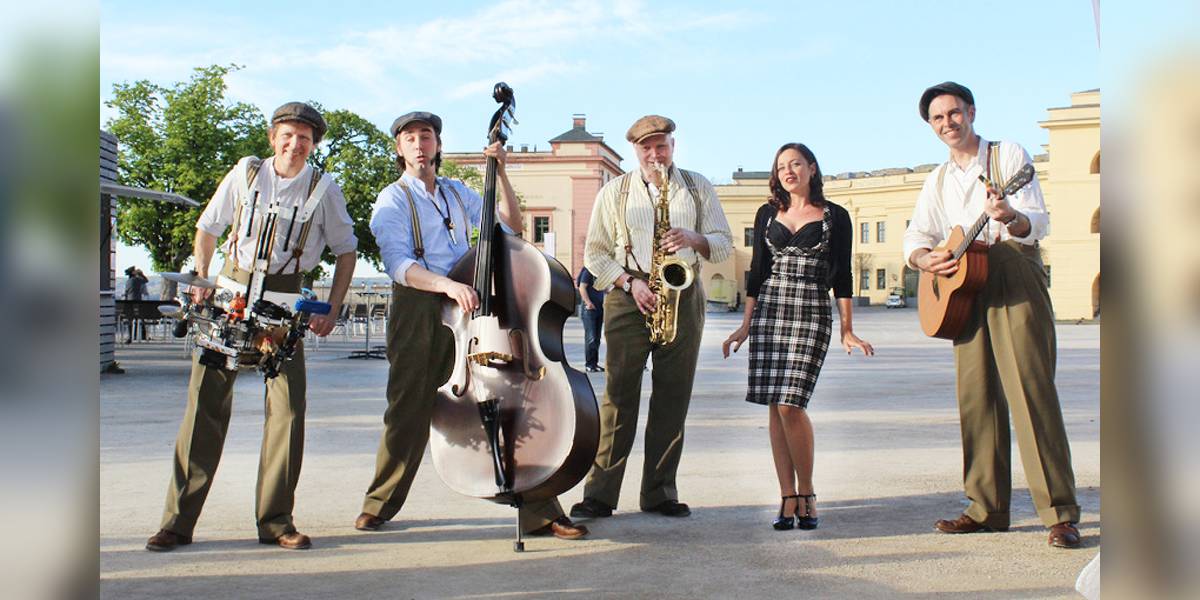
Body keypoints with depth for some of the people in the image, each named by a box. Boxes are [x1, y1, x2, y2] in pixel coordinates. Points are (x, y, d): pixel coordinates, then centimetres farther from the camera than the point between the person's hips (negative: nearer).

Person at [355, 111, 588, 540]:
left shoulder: (458, 193, 20)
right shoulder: (393, 200, 4)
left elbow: (511, 225, 15)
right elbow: (399, 265, -12)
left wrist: (501, 173, 6)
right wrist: (447, 285, -28)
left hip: (469, 309, 3)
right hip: (418, 311, -3)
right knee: (409, 411, -1)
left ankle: (539, 512, -5)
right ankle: (380, 504, 23)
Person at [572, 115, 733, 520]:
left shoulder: (698, 188, 11)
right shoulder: (613, 193, 8)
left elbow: (724, 245, 9)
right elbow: (594, 254, 6)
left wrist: (694, 238, -12)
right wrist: (630, 282, -10)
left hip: (683, 297, 2)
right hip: (628, 301, -1)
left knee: (673, 399, 3)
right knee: (619, 395, -5)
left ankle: (659, 493, 11)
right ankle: (600, 494, 0)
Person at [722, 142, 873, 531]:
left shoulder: (835, 216, 7)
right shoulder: (767, 214, 13)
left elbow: (842, 276, 6)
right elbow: (757, 271, 13)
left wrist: (848, 331, 1)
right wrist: (745, 325, 9)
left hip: (812, 315, -3)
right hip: (769, 312, 3)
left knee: (791, 404, -14)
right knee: (775, 407, -1)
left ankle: (807, 494, 4)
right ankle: (788, 498, 6)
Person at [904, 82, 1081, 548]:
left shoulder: (1009, 155, 2)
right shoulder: (938, 180, 18)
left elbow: (1039, 222, -9)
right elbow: (915, 236, 15)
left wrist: (1011, 218, -32)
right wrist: (925, 258, -8)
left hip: (1014, 279, -5)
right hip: (963, 287, 6)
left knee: (1031, 390, -11)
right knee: (976, 395, 4)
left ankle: (1061, 513, -10)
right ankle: (988, 507, 11)